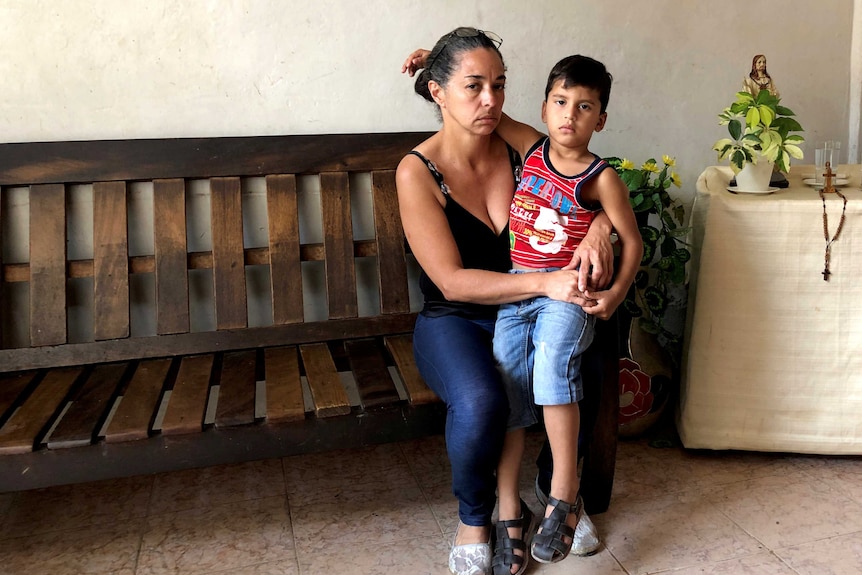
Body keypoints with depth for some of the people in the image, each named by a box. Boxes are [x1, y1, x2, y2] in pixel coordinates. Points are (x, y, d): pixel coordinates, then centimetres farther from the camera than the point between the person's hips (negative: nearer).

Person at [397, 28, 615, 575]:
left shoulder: (519, 148, -2)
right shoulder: (418, 171, -13)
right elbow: (452, 281, -19)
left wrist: (599, 228, -19)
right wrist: (545, 283, -28)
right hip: (453, 321, -4)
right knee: (481, 403, -34)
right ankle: (473, 518, -2)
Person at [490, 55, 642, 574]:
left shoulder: (601, 178, -1)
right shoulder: (532, 147, 9)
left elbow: (632, 240, 4)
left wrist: (615, 293, -9)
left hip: (567, 292, -3)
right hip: (514, 291, 3)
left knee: (554, 356, -33)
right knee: (507, 392, -11)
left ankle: (565, 493, -23)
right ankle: (510, 512, 2)